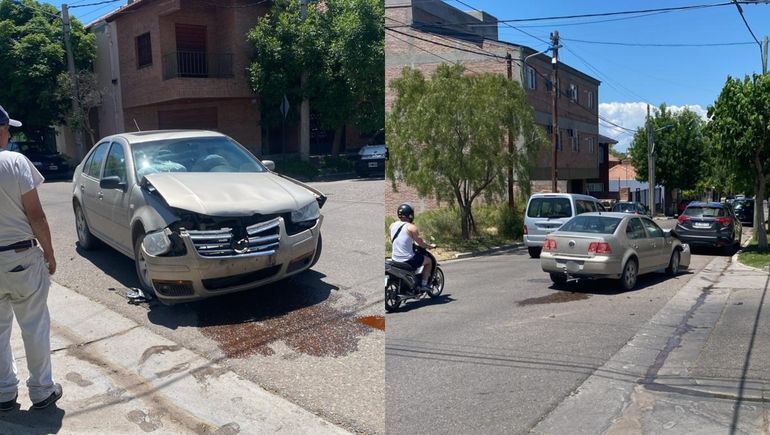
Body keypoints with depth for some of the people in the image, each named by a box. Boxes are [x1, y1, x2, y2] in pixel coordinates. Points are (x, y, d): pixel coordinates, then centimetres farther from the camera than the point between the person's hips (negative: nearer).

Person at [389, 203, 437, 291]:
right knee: (429, 261, 16)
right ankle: (423, 284, 14)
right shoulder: (411, 227, -14)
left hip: (394, 259, 7)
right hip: (408, 260, -7)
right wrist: (430, 246, 10)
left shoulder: (392, 225, 4)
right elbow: (420, 244, -10)